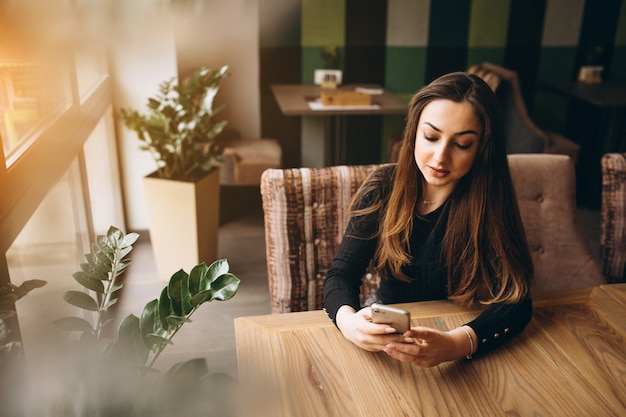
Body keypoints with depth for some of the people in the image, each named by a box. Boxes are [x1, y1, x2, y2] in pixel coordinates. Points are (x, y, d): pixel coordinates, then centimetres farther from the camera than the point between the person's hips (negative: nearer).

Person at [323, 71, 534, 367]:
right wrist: (348, 321, -36)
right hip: (385, 326, 0)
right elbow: (340, 274, -12)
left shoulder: (488, 201, -15)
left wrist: (455, 344, -43)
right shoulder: (383, 188, -11)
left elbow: (516, 302, -22)